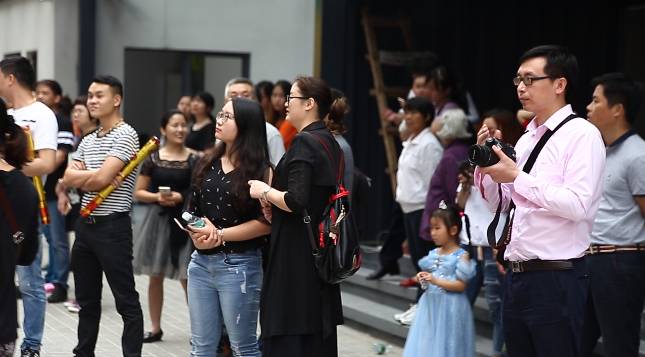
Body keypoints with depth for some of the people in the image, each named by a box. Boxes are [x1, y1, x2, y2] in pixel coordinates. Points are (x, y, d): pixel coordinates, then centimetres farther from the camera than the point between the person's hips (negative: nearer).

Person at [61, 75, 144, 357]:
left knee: (126, 301, -3)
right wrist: (94, 177, -12)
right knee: (87, 299, 16)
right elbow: (68, 179, 4)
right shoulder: (88, 140, 15)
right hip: (85, 224, 8)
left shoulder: (125, 135, -10)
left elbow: (101, 178, -19)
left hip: (112, 227, -8)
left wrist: (80, 177, 0)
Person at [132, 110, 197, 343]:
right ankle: (156, 328, 20)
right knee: (155, 276, 9)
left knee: (187, 278, -6)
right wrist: (157, 196, -13)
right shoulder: (153, 158, 2)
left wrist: (181, 197, -13)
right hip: (157, 219, 2)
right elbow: (138, 192, 5)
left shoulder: (194, 160, -1)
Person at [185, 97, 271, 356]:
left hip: (240, 265, -6)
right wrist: (199, 231, -10)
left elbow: (266, 223, -13)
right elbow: (192, 209, 12)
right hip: (202, 262, 6)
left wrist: (221, 235, -14)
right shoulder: (208, 164, 10)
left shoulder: (260, 170, -7)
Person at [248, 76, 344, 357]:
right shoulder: (329, 142, 13)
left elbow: (295, 202, -23)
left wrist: (265, 191, -8)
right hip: (321, 252, 9)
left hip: (296, 260, -9)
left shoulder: (304, 142, -14)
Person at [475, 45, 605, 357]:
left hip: (555, 280, -8)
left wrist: (516, 176, -18)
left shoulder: (582, 134, -9)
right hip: (517, 275, 8)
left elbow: (577, 205, -21)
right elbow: (500, 203, 20)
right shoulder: (526, 138, 14)